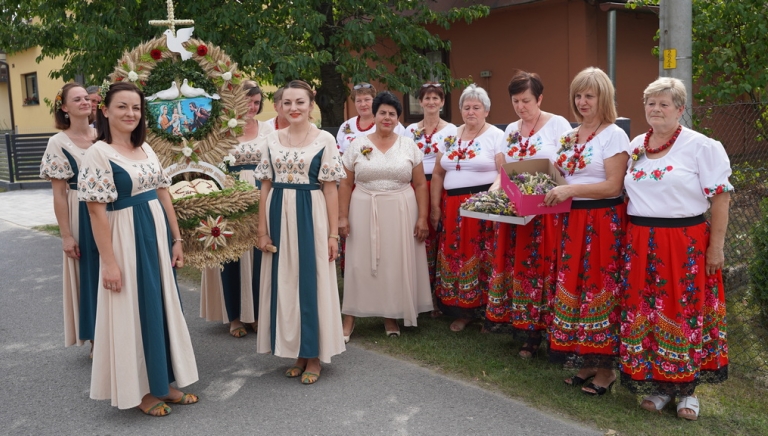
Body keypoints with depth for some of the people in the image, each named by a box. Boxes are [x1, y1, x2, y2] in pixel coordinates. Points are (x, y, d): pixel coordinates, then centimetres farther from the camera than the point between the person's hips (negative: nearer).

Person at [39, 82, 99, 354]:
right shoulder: (58, 143, -7)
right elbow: (59, 194, -8)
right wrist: (66, 235, -11)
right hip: (83, 217, -4)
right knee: (91, 275, 5)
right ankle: (97, 340, 19)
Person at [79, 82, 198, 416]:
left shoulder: (146, 148, 8)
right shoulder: (98, 153, -13)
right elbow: (97, 211, -16)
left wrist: (176, 239, 10)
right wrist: (108, 262, -18)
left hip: (158, 235, 7)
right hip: (127, 239, -7)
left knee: (164, 307, 13)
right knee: (134, 311, 4)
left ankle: (164, 382, 28)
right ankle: (139, 389, 20)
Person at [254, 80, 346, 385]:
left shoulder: (324, 140, -4)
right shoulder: (271, 141, 6)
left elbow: (330, 189, -5)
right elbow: (266, 188, 7)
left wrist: (333, 233, -7)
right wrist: (262, 230, 2)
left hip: (311, 216, -3)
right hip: (279, 217, 4)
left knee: (312, 283, 2)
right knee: (284, 283, 8)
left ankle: (313, 355, 16)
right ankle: (296, 352, 23)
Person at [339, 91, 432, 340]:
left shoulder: (409, 146, 4)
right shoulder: (358, 146, 3)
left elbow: (420, 184, 3)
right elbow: (346, 184, 3)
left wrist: (422, 217, -4)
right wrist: (342, 216, -4)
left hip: (400, 214, 1)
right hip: (364, 213, 0)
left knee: (396, 264, 6)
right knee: (360, 264, 2)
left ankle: (391, 316, 20)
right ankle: (349, 318, 11)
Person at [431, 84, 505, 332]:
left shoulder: (496, 136, -1)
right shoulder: (450, 137, 13)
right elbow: (438, 174, 14)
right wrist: (435, 207, 9)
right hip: (452, 207, 5)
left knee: (484, 259, -4)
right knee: (455, 258, 4)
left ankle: (487, 311, 9)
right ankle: (463, 311, 15)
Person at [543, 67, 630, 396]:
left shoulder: (613, 135, -7)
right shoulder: (570, 136, 14)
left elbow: (613, 185, -15)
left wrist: (571, 190, -20)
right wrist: (554, 186, 4)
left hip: (603, 221, -7)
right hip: (573, 220, 7)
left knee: (599, 289, -1)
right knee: (573, 286, 8)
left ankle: (606, 366, 13)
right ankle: (586, 361, 21)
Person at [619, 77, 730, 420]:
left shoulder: (701, 146, -6)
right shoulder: (635, 146, 11)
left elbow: (720, 198, -8)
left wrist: (716, 247, -12)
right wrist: (628, 238, 10)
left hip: (685, 242, -5)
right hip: (640, 243, 5)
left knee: (684, 312, 3)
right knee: (645, 311, 7)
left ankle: (686, 388, 19)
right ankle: (658, 383, 22)